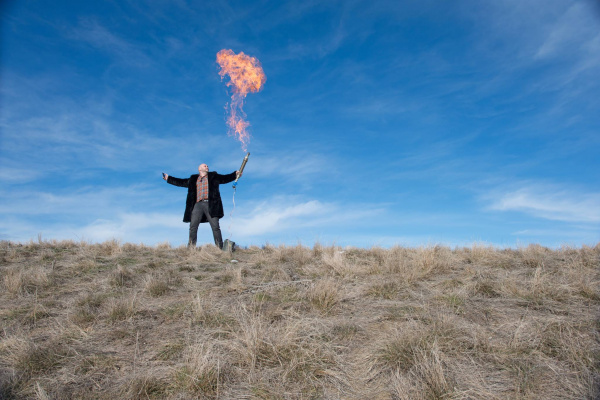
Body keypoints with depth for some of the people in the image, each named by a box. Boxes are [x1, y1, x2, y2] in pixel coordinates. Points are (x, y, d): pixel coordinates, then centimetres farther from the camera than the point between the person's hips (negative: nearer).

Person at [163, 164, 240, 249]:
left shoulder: (213, 176, 21)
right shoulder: (193, 179, 25)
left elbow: (226, 178, 14)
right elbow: (181, 182, 28)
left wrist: (235, 174, -1)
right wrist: (168, 178, 27)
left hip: (210, 204, -2)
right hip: (198, 204, 2)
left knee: (215, 227, -8)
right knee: (193, 227, -7)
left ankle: (220, 248, -8)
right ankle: (190, 248, -5)